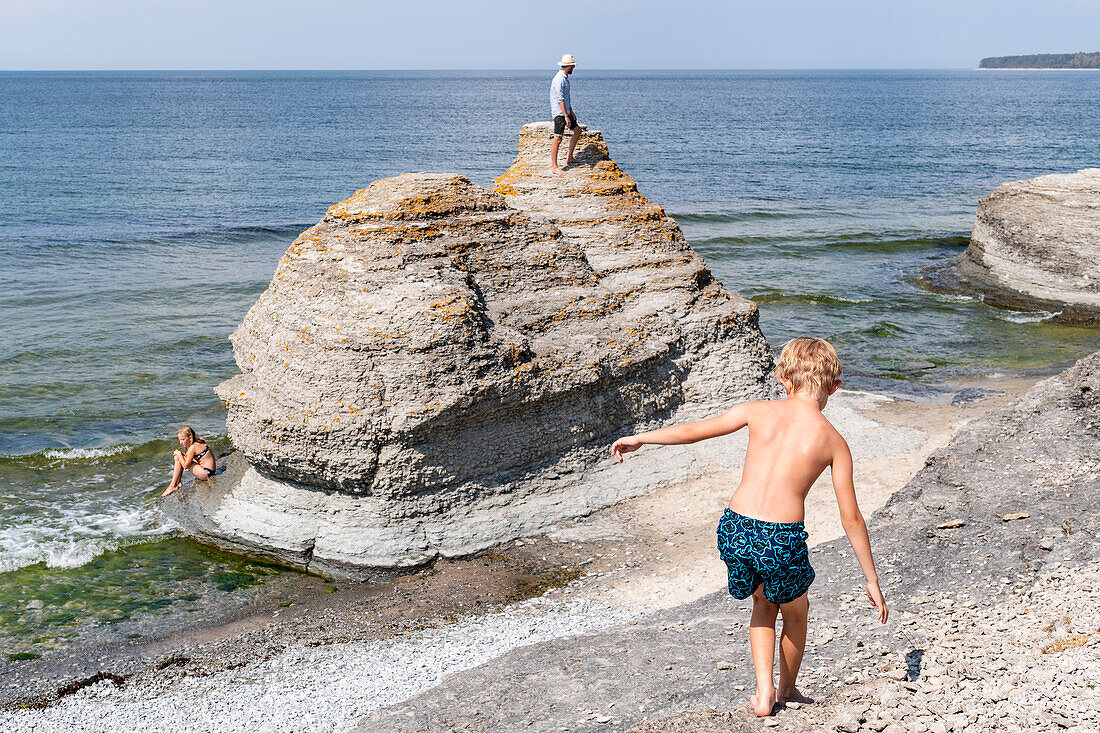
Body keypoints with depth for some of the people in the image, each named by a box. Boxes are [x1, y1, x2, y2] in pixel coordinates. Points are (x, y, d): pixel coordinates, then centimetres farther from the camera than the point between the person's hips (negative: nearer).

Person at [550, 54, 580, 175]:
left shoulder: (565, 78, 15)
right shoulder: (559, 79, -18)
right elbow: (560, 100, -23)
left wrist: (571, 112, 24)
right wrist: (566, 117, -26)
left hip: (565, 111, 11)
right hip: (559, 113, -11)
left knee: (577, 130, 19)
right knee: (558, 139, -12)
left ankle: (570, 158, 25)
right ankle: (554, 167, -11)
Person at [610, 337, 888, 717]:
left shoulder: (759, 412, 5)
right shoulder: (834, 442, 2)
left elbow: (691, 431, 11)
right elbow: (851, 519, 4)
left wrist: (638, 439, 27)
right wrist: (872, 581, 13)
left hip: (734, 529, 2)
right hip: (783, 539, -2)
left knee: (763, 603, 32)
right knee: (796, 611, 30)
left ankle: (764, 693, 26)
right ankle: (787, 690, 48)